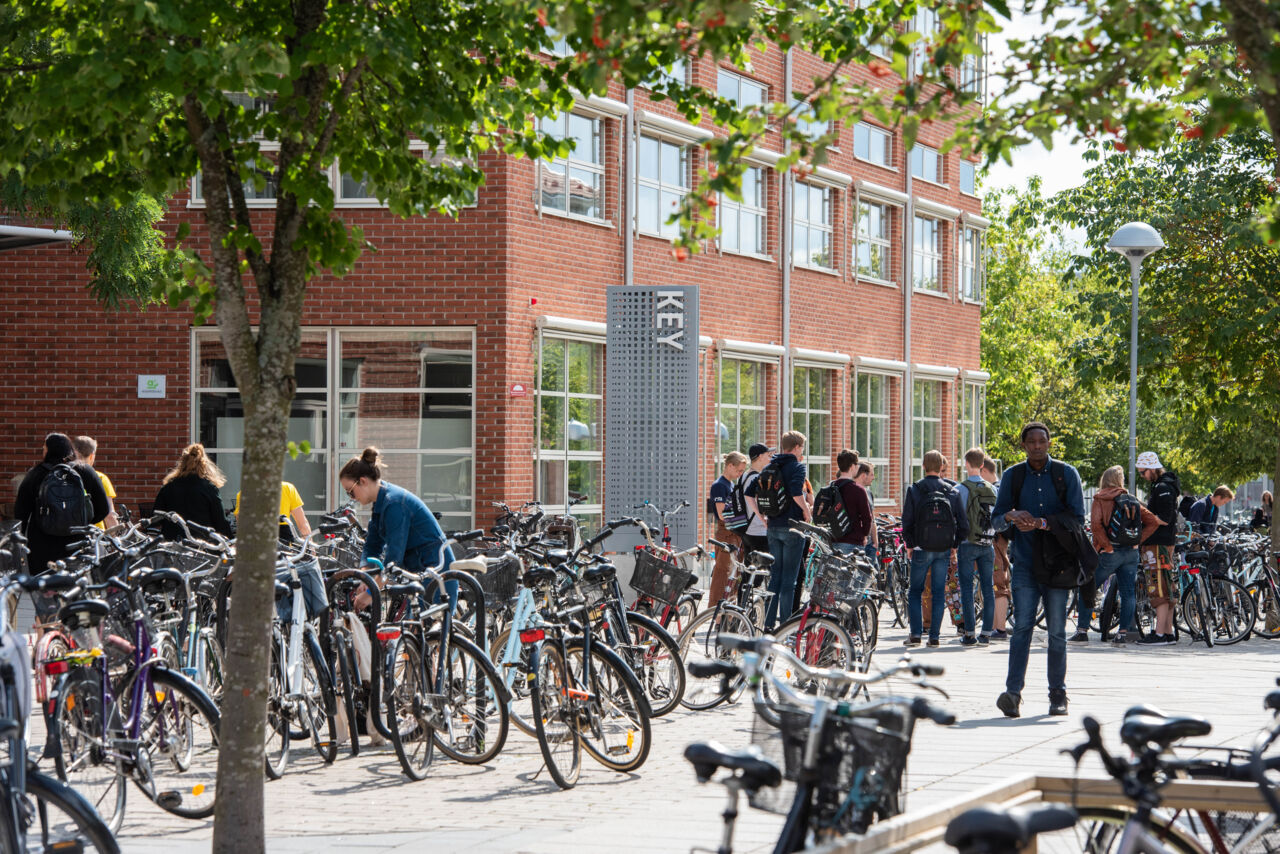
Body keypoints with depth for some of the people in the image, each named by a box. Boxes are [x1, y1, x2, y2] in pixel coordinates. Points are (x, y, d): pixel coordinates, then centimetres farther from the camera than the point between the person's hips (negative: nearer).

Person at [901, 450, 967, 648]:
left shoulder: (914, 490, -5)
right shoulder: (952, 492, 2)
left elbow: (907, 522, -6)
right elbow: (963, 525, 2)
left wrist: (910, 545, 6)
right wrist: (954, 544, 14)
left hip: (922, 549, -2)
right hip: (944, 550, 2)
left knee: (915, 592, 9)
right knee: (938, 593, 7)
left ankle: (915, 633, -1)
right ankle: (934, 636, 5)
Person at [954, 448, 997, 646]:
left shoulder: (960, 489, -9)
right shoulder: (992, 489, 5)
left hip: (967, 545, -4)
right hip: (988, 545, 4)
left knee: (966, 588, 0)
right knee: (987, 587, 7)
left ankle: (970, 634, -2)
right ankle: (986, 634, 8)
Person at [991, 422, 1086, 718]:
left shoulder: (1066, 474, 4)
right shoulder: (1012, 476, 8)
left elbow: (1077, 519, -3)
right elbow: (996, 519, 9)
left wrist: (1042, 524, -17)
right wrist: (1012, 517, -15)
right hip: (1025, 563, 0)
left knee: (1057, 630, 3)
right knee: (1023, 626, -12)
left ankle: (1058, 694, 11)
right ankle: (1013, 693, -19)